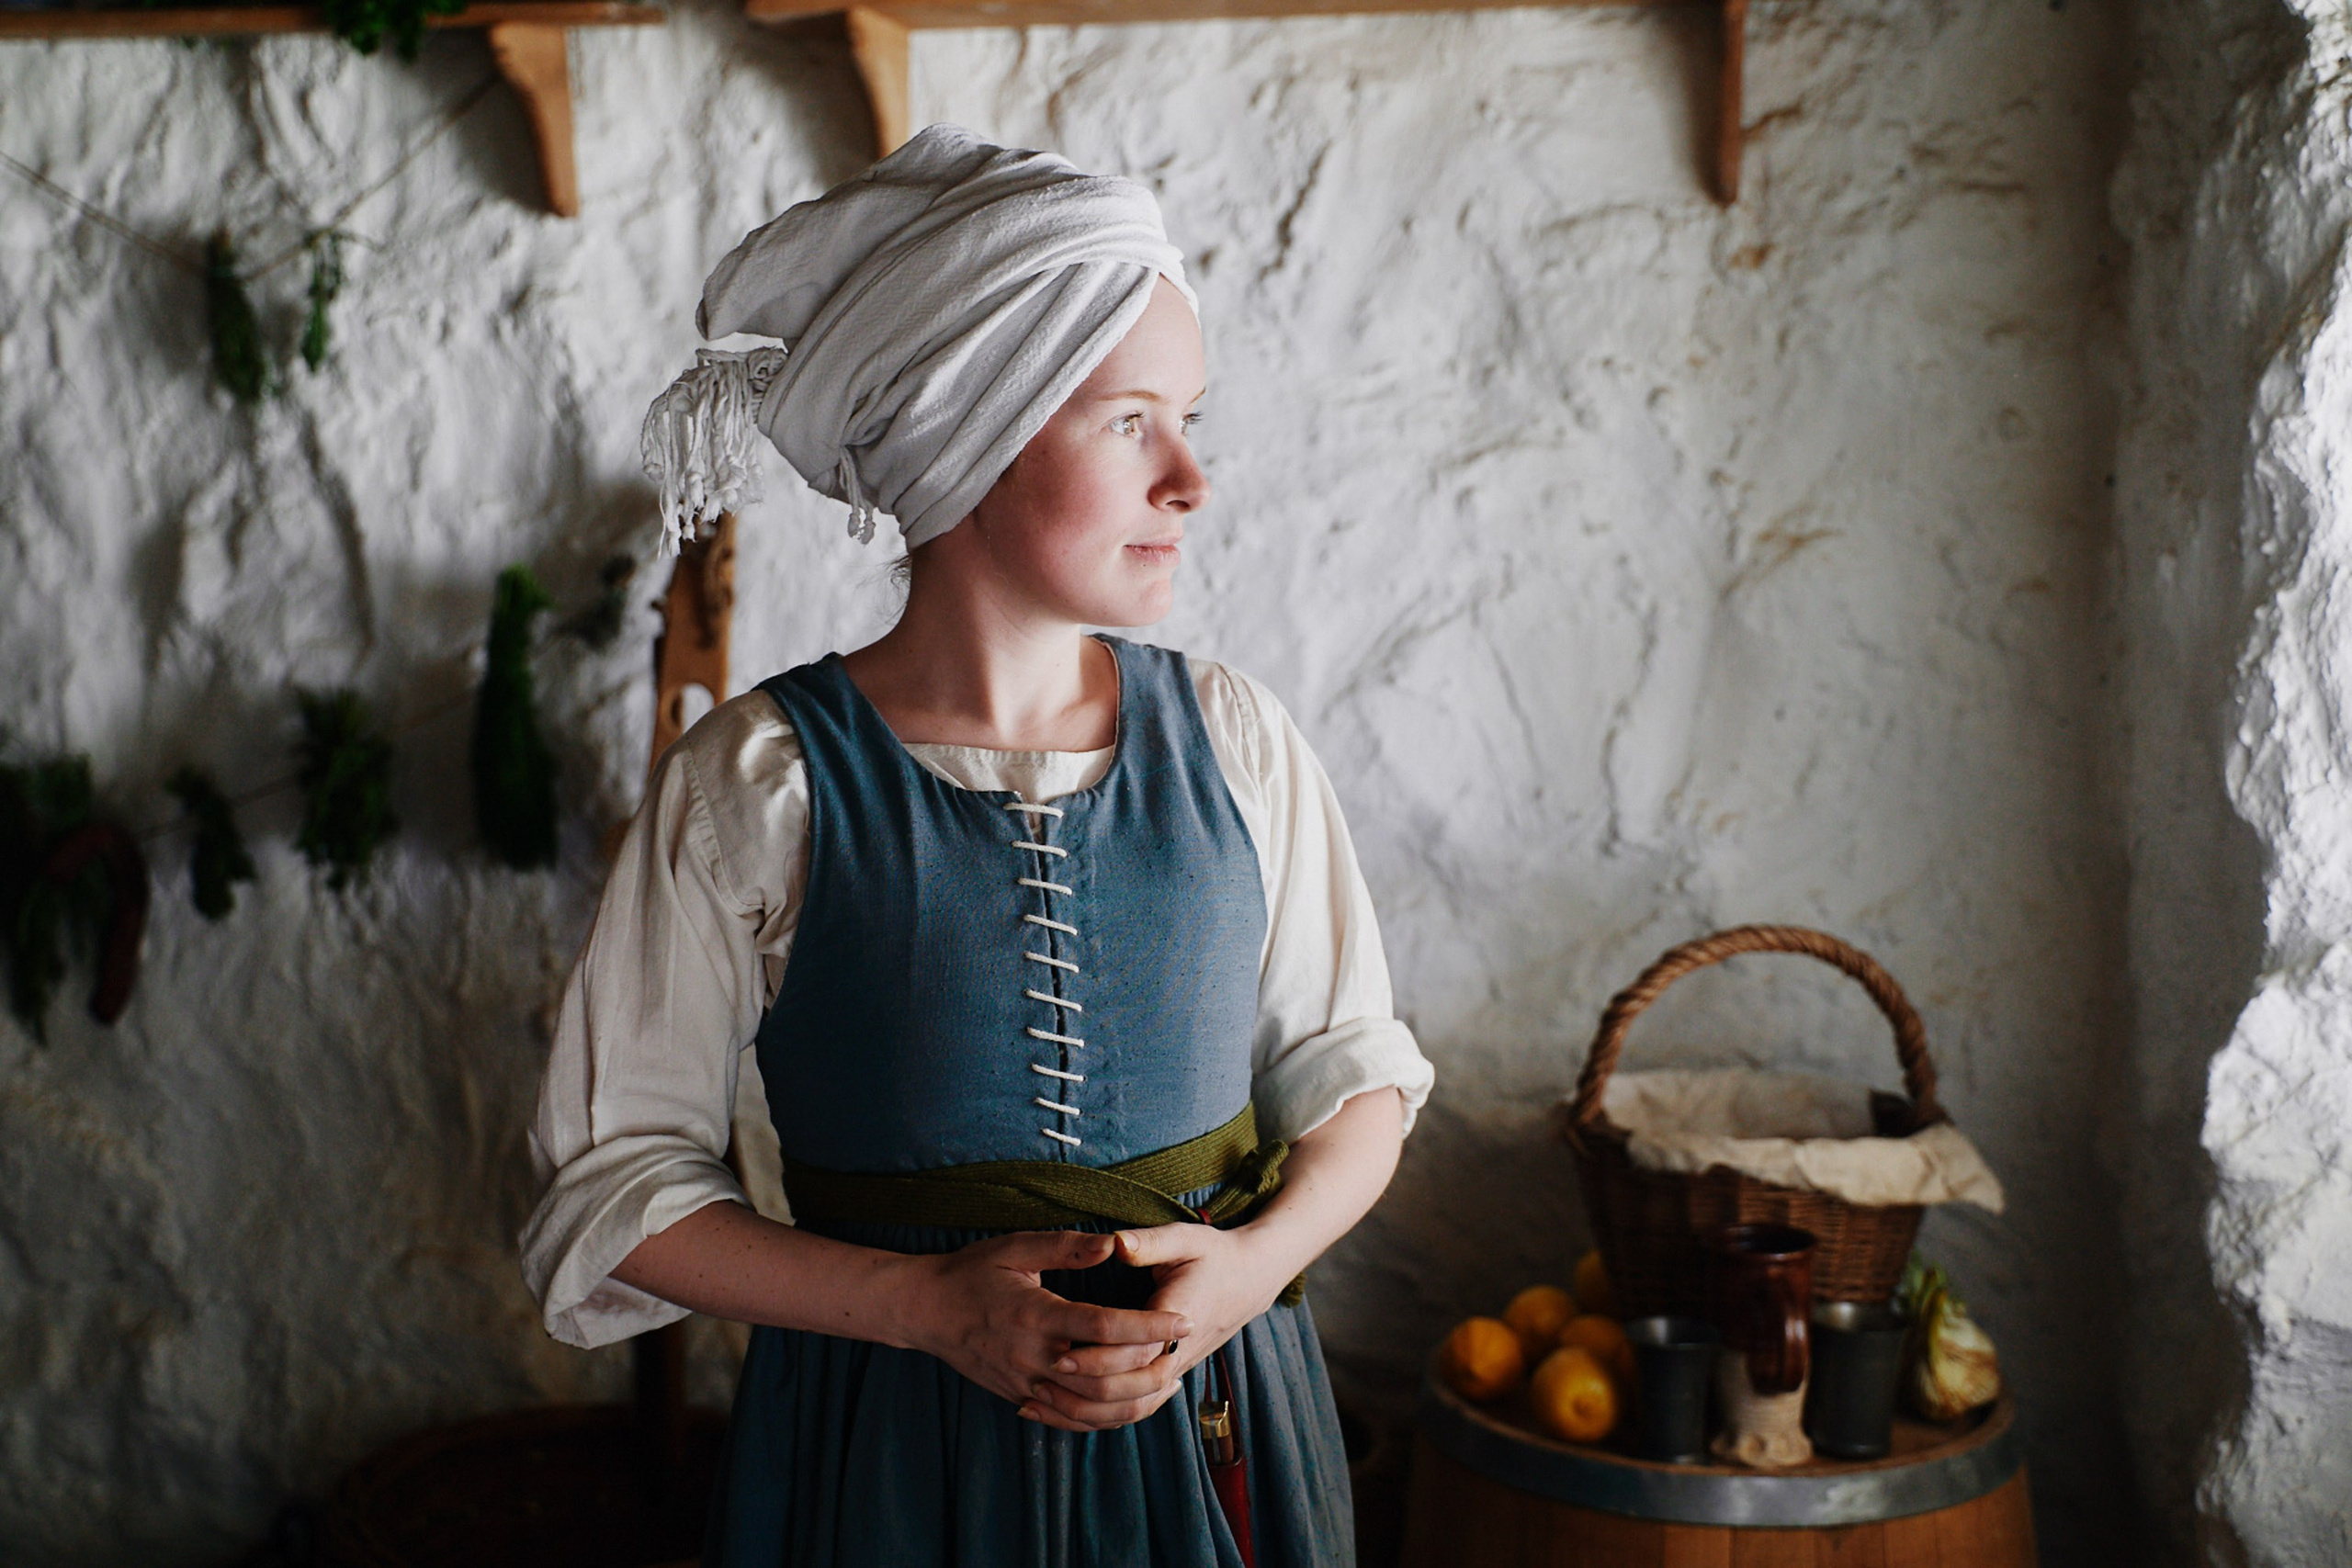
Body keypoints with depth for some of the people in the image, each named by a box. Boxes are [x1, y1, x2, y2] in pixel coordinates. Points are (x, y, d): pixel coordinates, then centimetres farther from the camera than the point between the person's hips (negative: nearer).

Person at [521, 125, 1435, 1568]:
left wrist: (1252, 1264, -13)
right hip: (894, 1448, -2)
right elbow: (617, 1182, -7)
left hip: (1219, 1427, 3)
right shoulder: (758, 786, -12)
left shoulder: (1230, 739, -4)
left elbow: (1354, 1073, 5)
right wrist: (931, 1304, -17)